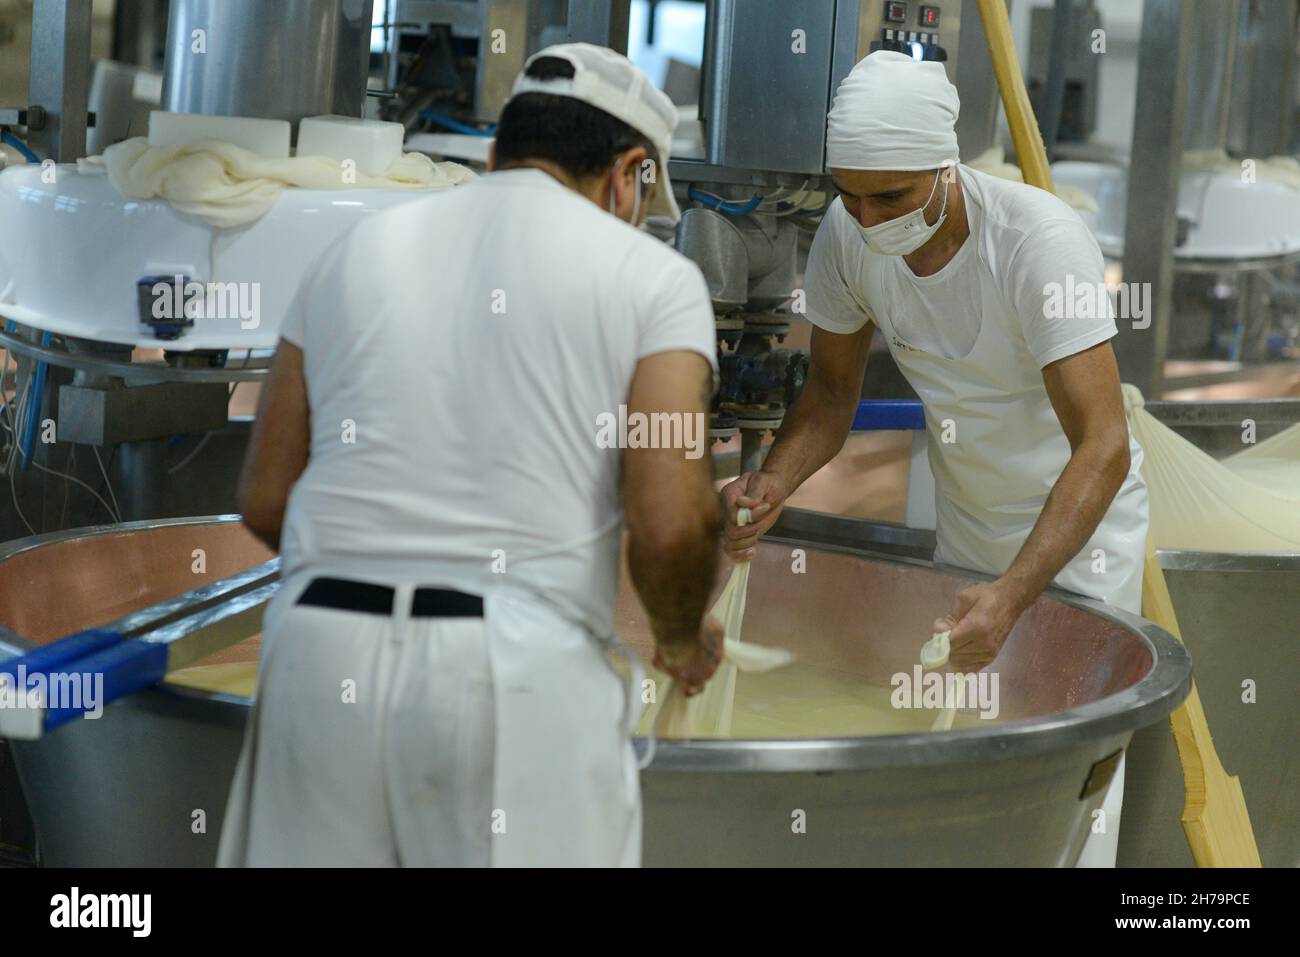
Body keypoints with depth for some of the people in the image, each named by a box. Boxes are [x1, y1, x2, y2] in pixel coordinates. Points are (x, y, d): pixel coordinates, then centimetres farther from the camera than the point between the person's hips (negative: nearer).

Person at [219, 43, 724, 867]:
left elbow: (265, 500, 13)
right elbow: (672, 523, -8)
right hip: (518, 666, -3)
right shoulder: (650, 275, 3)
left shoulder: (355, 251, 14)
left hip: (322, 646, 4)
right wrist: (682, 637, 12)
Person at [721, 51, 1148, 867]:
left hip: (1080, 514, -5)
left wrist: (1012, 596, -47)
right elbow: (834, 387, 0)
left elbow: (1103, 448, -35)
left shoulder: (1041, 240, -31)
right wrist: (776, 480, -21)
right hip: (966, 520, 5)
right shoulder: (847, 237, -15)